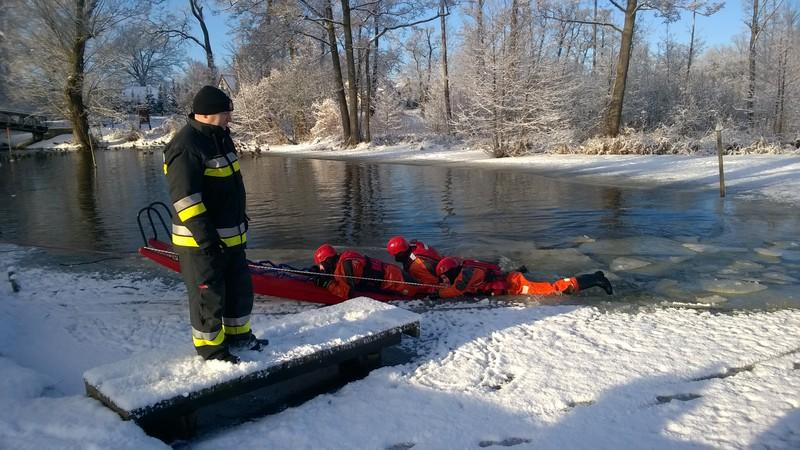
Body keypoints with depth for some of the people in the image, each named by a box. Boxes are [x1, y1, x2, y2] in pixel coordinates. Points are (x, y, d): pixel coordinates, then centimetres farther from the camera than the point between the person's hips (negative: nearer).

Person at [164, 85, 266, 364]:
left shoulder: (220, 136, 9)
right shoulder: (185, 147, -20)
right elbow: (185, 197, -25)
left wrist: (241, 218, 22)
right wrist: (205, 236, -26)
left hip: (231, 236, 9)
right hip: (200, 242, -9)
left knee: (240, 287, 19)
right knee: (209, 295, 4)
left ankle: (238, 336, 37)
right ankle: (211, 348, 21)